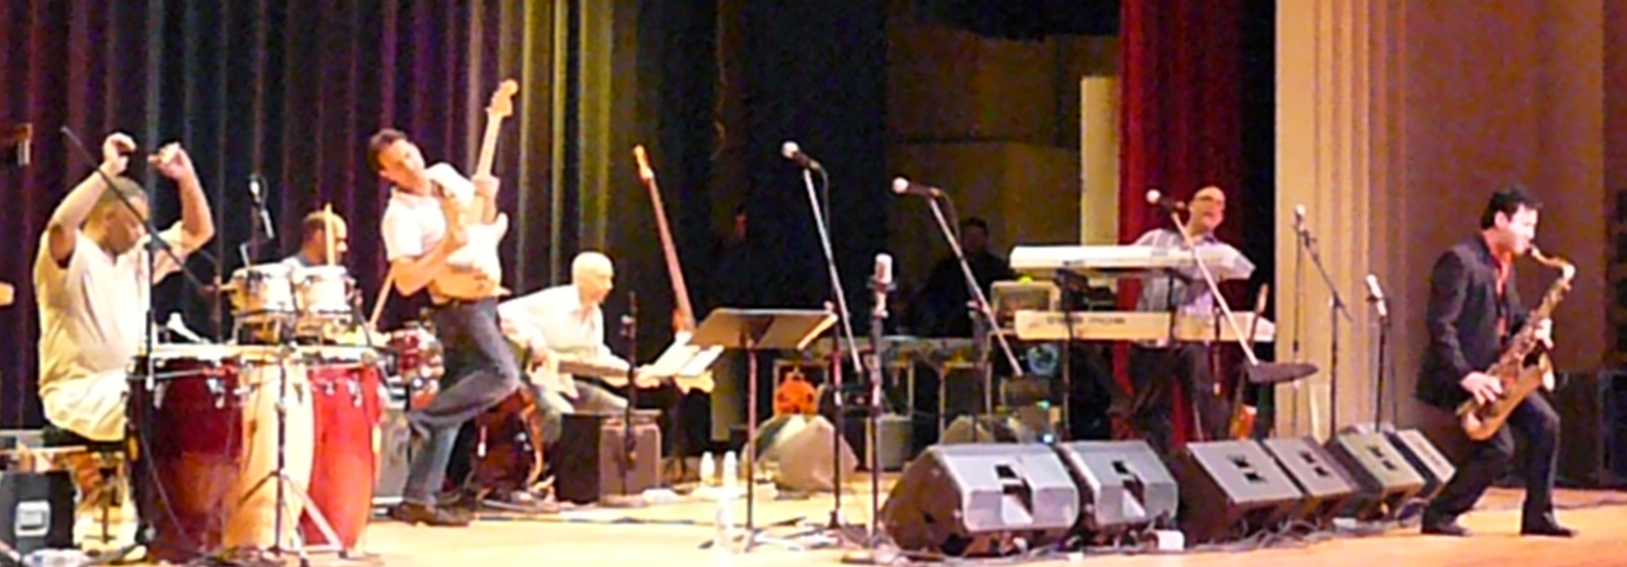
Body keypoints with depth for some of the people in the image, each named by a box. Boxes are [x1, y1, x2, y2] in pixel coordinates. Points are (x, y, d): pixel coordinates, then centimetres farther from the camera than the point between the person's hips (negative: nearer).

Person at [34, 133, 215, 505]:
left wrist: (186, 178, 3)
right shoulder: (72, 257, -7)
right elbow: (59, 226, -31)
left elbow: (198, 232, 18)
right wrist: (108, 171, -29)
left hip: (131, 387, 8)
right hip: (78, 396, -8)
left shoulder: (139, 256, 16)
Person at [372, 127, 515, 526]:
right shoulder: (401, 215, -14)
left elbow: (485, 224, 20)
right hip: (459, 304, -7)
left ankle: (417, 499, 8)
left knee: (455, 399, 6)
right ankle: (422, 420, -12)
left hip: (483, 299, 7)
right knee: (503, 375, -23)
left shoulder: (446, 175, 8)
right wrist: (446, 248, -31)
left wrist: (487, 198, -1)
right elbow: (405, 282, -23)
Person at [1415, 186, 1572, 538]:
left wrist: (1534, 328, -2)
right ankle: (1438, 516, -2)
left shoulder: (1503, 264, 12)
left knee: (1545, 423, -1)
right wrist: (1465, 375, -27)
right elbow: (1439, 324, -23)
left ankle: (1538, 517, 8)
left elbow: (1509, 316, 22)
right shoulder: (1459, 260, -17)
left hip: (1494, 370, 9)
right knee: (1499, 447, -16)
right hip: (1458, 376, -9)